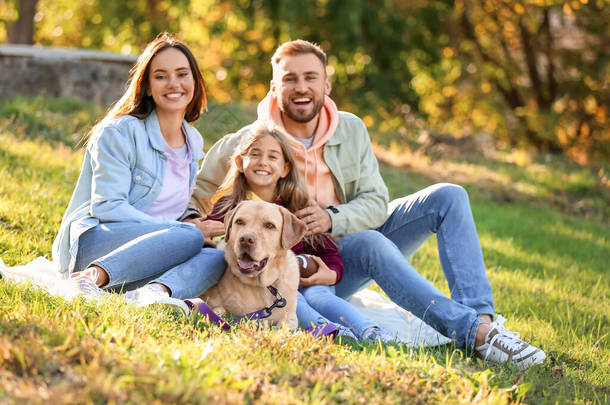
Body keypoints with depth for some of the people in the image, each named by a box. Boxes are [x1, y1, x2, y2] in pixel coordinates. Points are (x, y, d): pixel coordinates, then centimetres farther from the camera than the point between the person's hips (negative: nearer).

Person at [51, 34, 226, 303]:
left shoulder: (194, 142, 16)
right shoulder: (119, 132, -5)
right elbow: (107, 207, -14)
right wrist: (188, 230, -19)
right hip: (90, 244, -6)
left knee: (220, 258, -23)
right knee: (189, 238, -32)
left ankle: (155, 292, -47)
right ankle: (90, 278, -39)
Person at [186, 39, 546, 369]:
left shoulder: (350, 130, 2)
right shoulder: (249, 142, -8)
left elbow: (375, 202, -2)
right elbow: (199, 201, 1)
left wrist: (333, 218, -21)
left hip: (352, 236, 6)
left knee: (447, 197, -9)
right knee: (369, 243, -38)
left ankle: (480, 314, -26)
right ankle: (475, 334, -44)